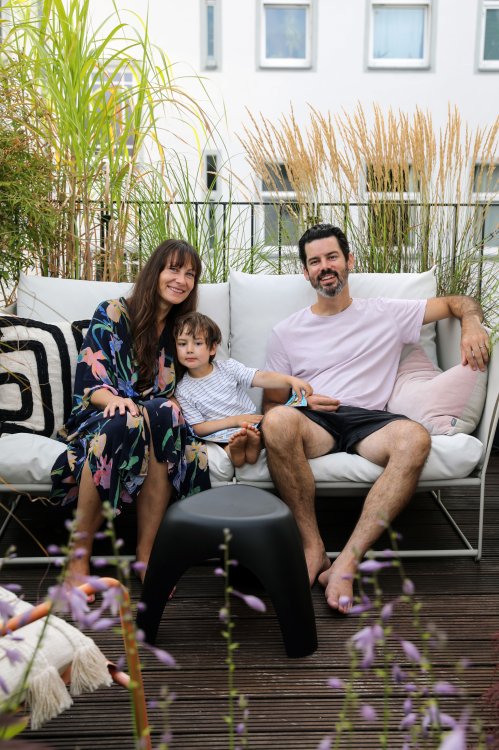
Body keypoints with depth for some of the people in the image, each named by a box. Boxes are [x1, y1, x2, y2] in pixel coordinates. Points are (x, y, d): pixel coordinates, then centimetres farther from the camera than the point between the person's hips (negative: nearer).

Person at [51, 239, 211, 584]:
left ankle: (145, 554, -32)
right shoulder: (112, 314, 2)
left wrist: (169, 409, -10)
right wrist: (114, 398, -29)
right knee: (122, 421, -39)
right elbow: (88, 380, -6)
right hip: (100, 417, -2)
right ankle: (80, 557, -27)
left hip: (159, 420, 3)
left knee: (167, 413, -35)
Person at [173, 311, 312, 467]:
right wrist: (235, 420, -13)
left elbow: (261, 378, -7)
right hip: (220, 438, -3)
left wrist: (291, 380, -26)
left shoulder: (228, 367, 6)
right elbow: (198, 429, -3)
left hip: (251, 426, 3)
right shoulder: (182, 391, 2)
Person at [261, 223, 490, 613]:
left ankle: (347, 562, -33)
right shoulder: (286, 332, 18)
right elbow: (270, 403, 17)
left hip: (368, 419, 0)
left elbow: (459, 302, 24)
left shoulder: (387, 314, 18)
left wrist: (472, 326, 1)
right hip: (312, 420, 0)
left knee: (415, 438, -36)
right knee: (278, 421, -37)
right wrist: (299, 400, -5)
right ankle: (313, 548, -24)